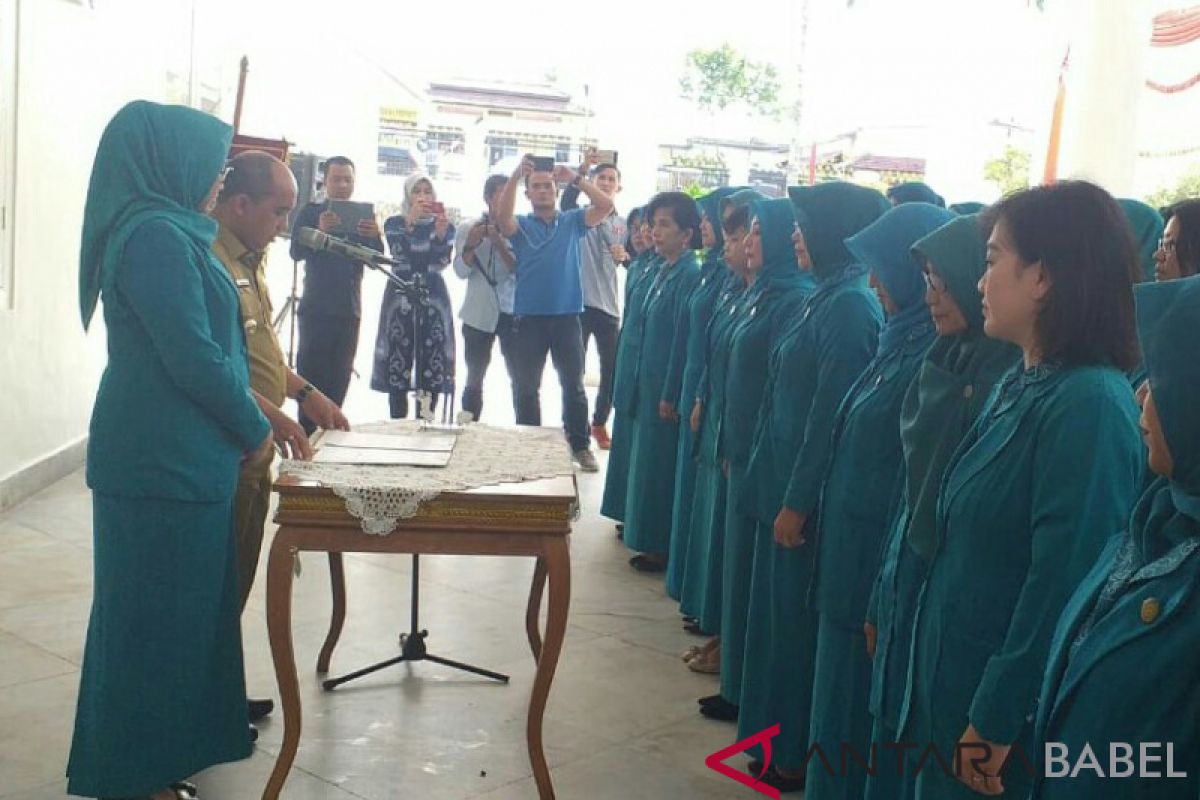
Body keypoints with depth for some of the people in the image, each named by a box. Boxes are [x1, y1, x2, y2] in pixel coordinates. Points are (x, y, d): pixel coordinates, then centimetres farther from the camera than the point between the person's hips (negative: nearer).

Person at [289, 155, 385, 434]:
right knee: (311, 374, -7)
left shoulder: (363, 216, 12)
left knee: (339, 379, 3)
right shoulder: (310, 212, 3)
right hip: (316, 309, -3)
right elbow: (296, 252, -9)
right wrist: (319, 231, -30)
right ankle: (307, 436, -4)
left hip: (349, 310, 3)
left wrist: (375, 237, -21)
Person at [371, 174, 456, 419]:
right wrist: (410, 222, -24)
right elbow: (399, 252, -11)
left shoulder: (445, 225, 10)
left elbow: (443, 261, -6)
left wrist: (441, 234, -24)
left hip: (434, 298, 1)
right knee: (398, 366, -5)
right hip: (400, 297, -1)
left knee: (431, 369, -4)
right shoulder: (394, 223, 8)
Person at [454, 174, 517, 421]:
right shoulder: (468, 229, 4)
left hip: (513, 314, 0)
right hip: (479, 315, 0)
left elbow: (520, 270, -7)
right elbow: (461, 271, -4)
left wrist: (500, 243, -18)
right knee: (474, 381, 7)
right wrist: (471, 245, -20)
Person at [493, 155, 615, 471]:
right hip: (529, 317, 0)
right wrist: (515, 176, -26)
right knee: (527, 387, 8)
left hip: (567, 316, 0)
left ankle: (580, 446, 15)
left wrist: (576, 178, -14)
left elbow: (606, 206, -6)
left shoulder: (573, 221, 7)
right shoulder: (521, 225, 4)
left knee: (573, 385, 6)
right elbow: (502, 217, -18)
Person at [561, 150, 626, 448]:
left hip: (609, 305, 3)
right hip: (580, 302, -3)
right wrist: (583, 168, -33)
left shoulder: (623, 224, 12)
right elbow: (566, 202, -21)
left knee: (613, 370, 4)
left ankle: (599, 424, 20)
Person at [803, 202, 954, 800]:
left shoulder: (934, 355, -21)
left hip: (879, 563, -9)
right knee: (841, 687, 19)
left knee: (855, 704, 6)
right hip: (851, 549, 9)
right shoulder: (901, 340, 8)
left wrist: (887, 591, -17)